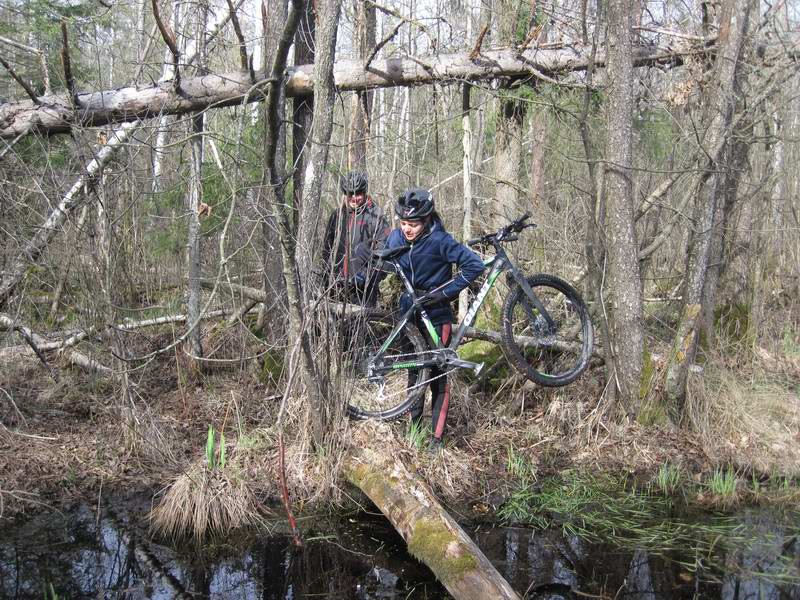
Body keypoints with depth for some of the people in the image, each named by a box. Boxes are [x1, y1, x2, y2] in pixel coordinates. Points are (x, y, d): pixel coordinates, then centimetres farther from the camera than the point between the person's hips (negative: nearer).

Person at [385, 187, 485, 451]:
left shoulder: (439, 241, -19)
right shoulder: (395, 238, -4)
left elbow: (474, 265, -21)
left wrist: (445, 292, -21)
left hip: (436, 317, -5)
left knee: (437, 376, 0)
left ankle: (437, 437, 8)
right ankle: (414, 426, 27)